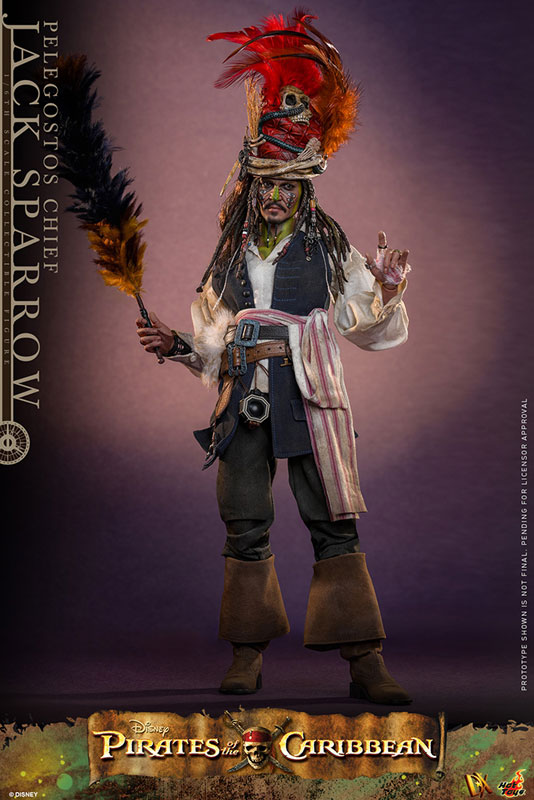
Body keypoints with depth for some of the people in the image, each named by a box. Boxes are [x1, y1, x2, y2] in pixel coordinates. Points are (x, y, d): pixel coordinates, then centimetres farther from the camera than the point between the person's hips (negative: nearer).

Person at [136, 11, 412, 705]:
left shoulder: (330, 246, 7)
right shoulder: (234, 252, 16)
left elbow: (364, 325, 4)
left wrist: (389, 292, -14)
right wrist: (177, 344, 6)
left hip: (310, 393, -3)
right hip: (244, 394, 3)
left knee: (334, 522, -7)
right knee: (246, 527, 4)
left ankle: (364, 661, -6)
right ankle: (249, 656, 13)